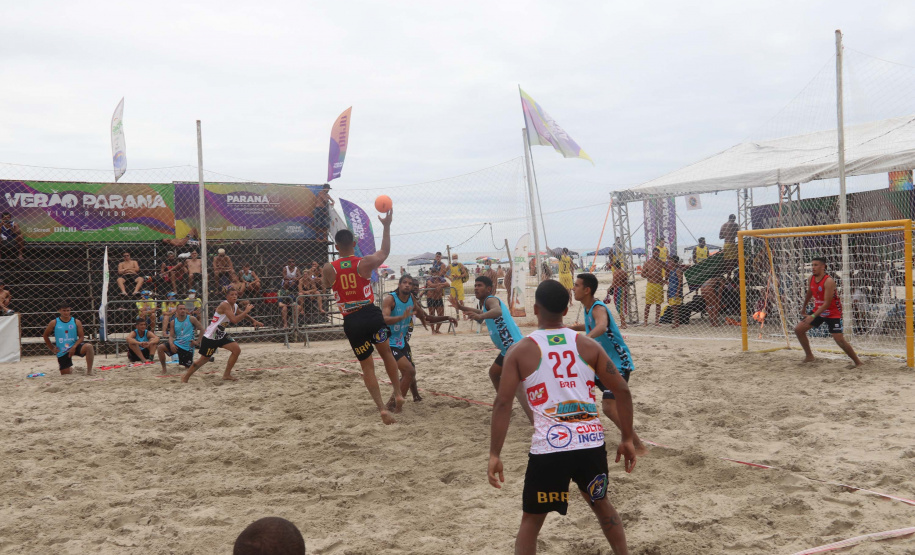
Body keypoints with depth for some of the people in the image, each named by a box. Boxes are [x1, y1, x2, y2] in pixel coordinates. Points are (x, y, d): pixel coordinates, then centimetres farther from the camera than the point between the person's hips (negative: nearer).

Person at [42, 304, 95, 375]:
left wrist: (74, 347, -18)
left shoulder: (76, 322, -2)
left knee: (89, 346, -33)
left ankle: (89, 371, -25)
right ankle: (70, 369, 42)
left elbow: (81, 337, -2)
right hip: (62, 352, 1)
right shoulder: (54, 323, -1)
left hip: (74, 347, -1)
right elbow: (45, 335, 12)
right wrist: (52, 349, 7)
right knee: (65, 374, 2)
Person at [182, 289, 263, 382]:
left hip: (221, 335, 8)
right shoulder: (224, 305, -23)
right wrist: (246, 311, -26)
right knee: (204, 359, 2)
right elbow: (234, 320, -34)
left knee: (237, 350, -5)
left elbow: (241, 314, 26)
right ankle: (185, 377, 21)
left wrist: (253, 321, 14)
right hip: (210, 336, -8)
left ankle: (227, 374, 7)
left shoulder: (235, 307, 3)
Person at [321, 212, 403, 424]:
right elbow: (385, 251, 16)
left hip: (351, 321, 0)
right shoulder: (365, 263, -5)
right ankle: (398, 394, 21)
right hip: (371, 314, 0)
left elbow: (326, 286, 20)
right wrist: (386, 226, 25)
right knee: (386, 352, 25)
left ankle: (382, 408, 1)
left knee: (367, 366, 10)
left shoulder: (329, 268, -3)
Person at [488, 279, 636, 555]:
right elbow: (622, 391, 6)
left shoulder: (521, 351, 1)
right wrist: (627, 439, 14)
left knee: (531, 520, 16)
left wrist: (494, 455, -2)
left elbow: (503, 403, -5)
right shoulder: (588, 345, 7)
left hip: (549, 448, -2)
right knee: (601, 504, 29)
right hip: (591, 443, 3)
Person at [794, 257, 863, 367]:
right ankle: (809, 356, 15)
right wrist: (804, 308, 28)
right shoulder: (811, 279, -2)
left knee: (839, 340, -14)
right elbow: (809, 294, 18)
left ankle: (858, 362, 3)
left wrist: (813, 316, -33)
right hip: (818, 311, 7)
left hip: (833, 313, -7)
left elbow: (827, 303, -28)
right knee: (798, 329, 1)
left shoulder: (829, 281, -25)